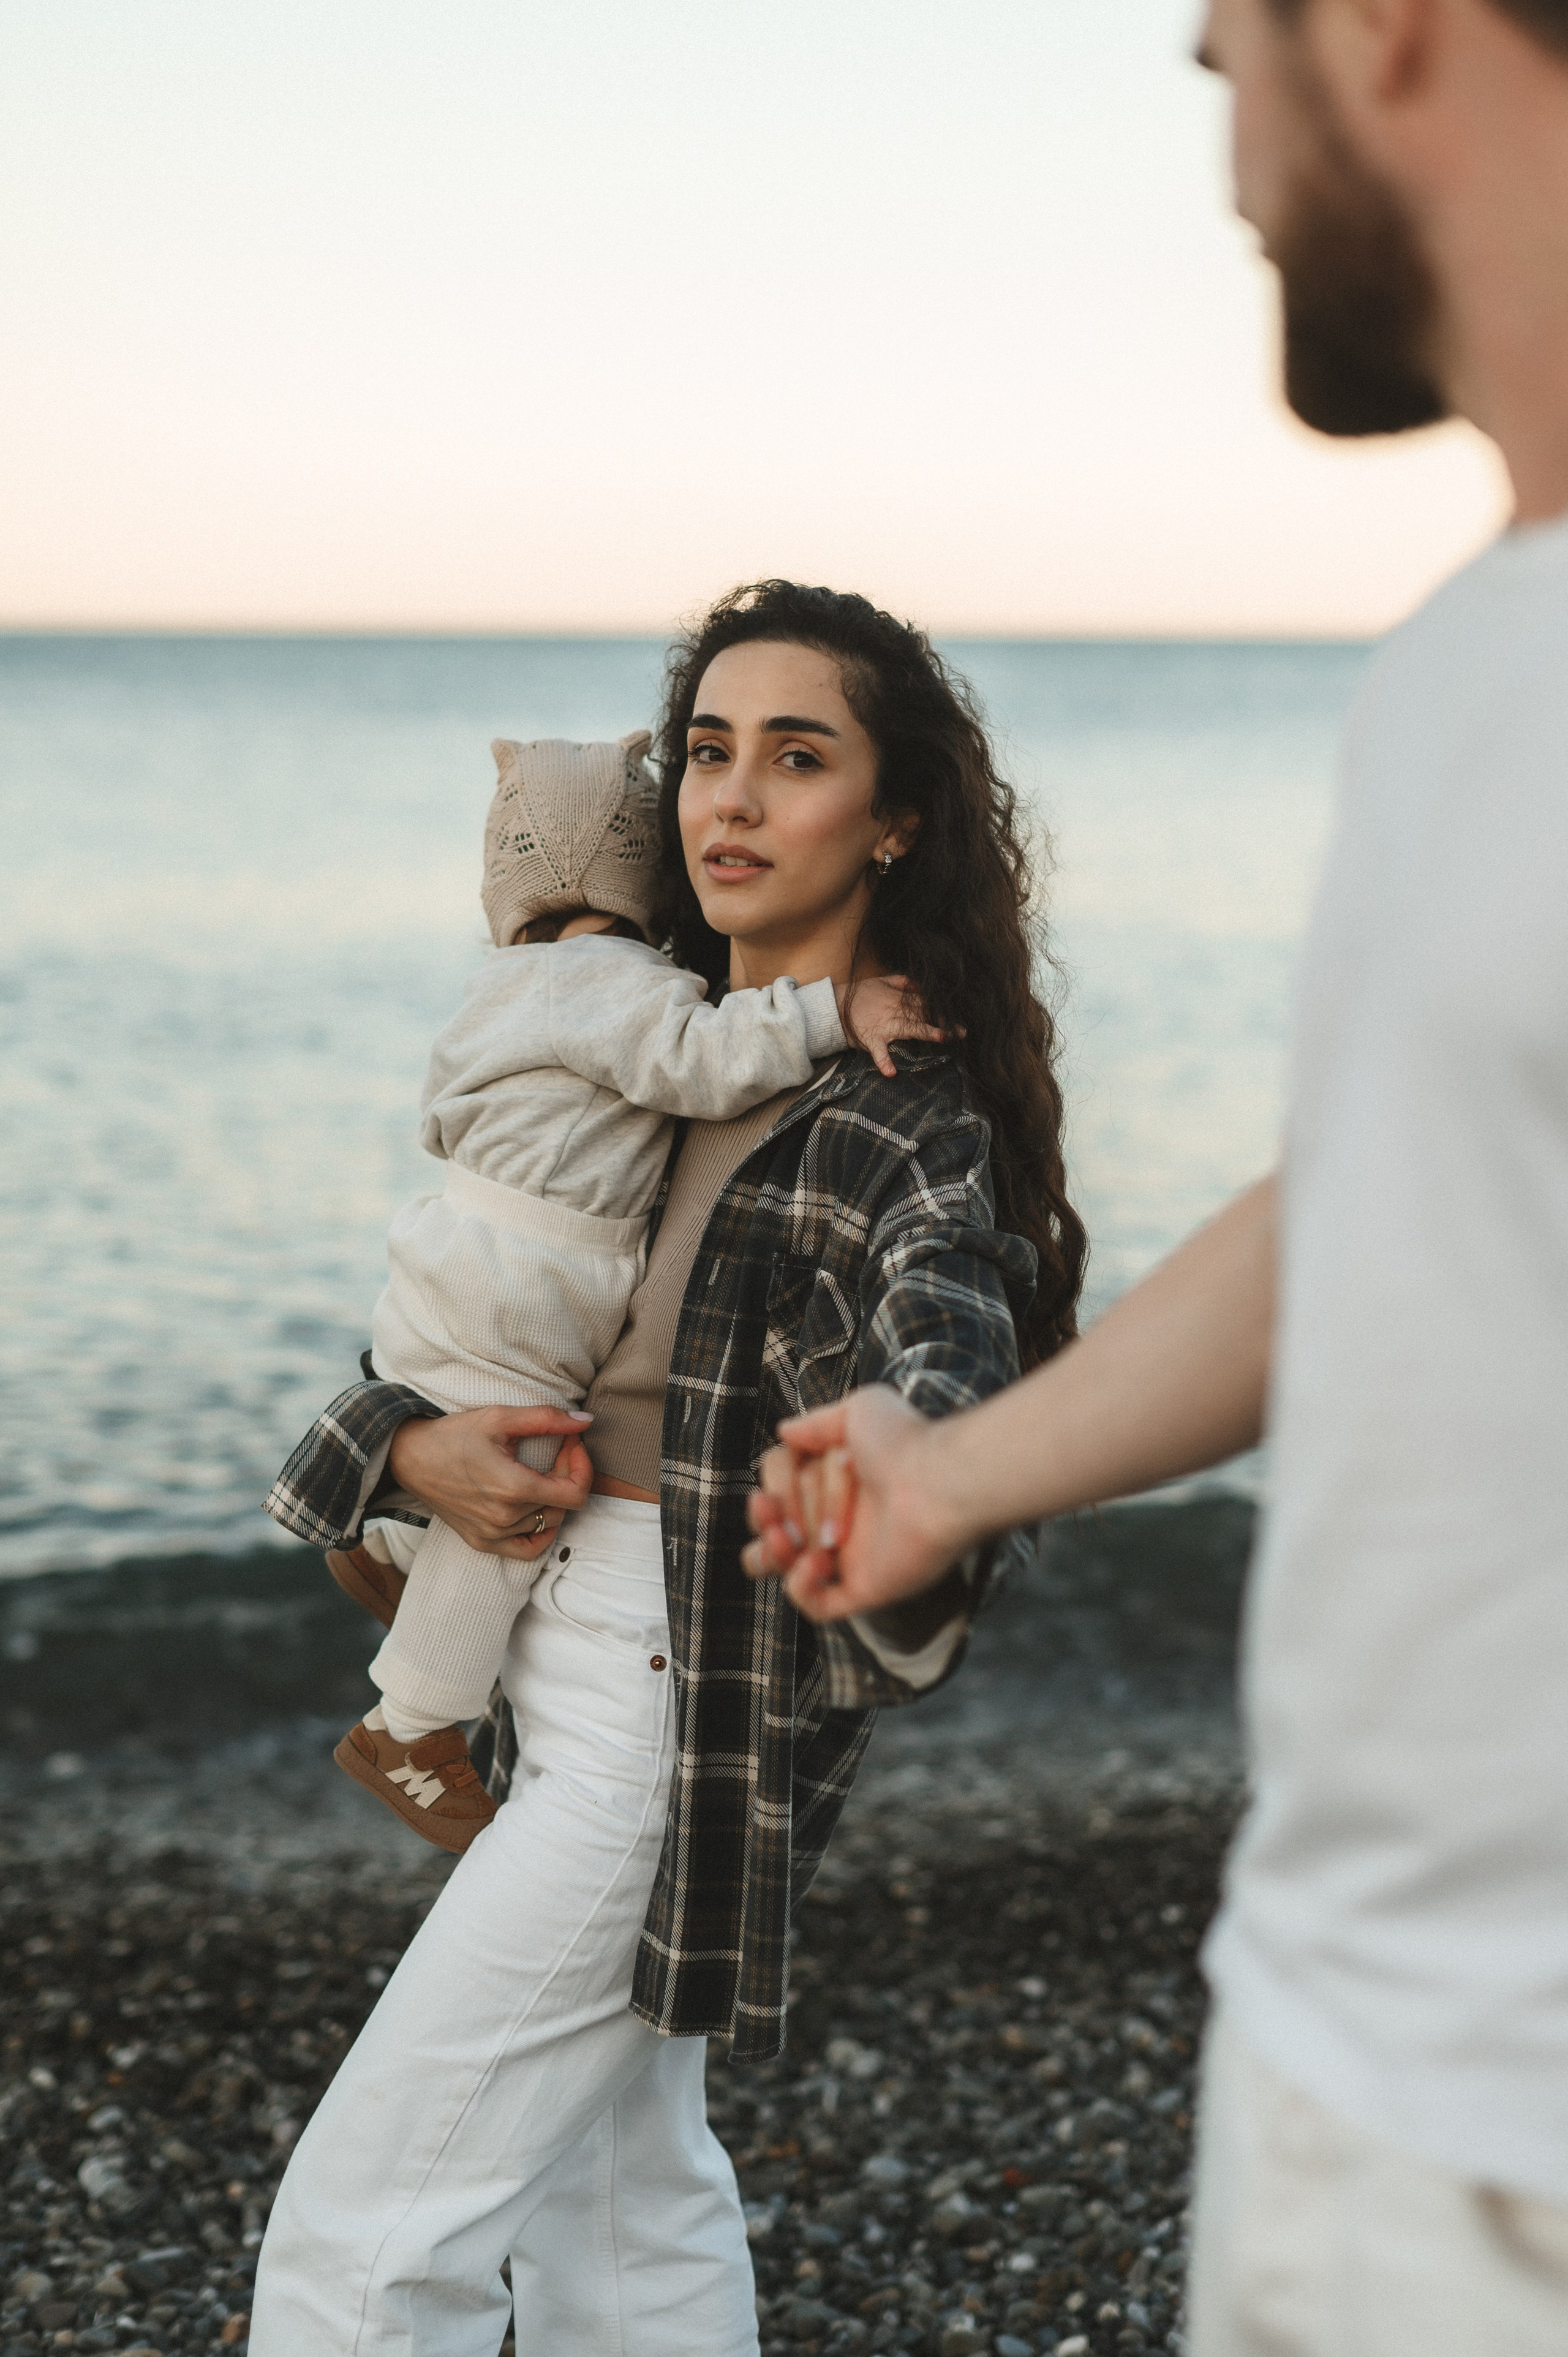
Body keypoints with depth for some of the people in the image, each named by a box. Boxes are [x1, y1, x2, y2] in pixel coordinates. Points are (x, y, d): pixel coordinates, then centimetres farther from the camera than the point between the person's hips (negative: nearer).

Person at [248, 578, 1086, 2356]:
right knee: (618, 2187, 20)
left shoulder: (910, 1127, -16)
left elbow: (945, 1360, -35)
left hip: (692, 1721, -8)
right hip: (577, 1683, 8)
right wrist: (421, 1450, -9)